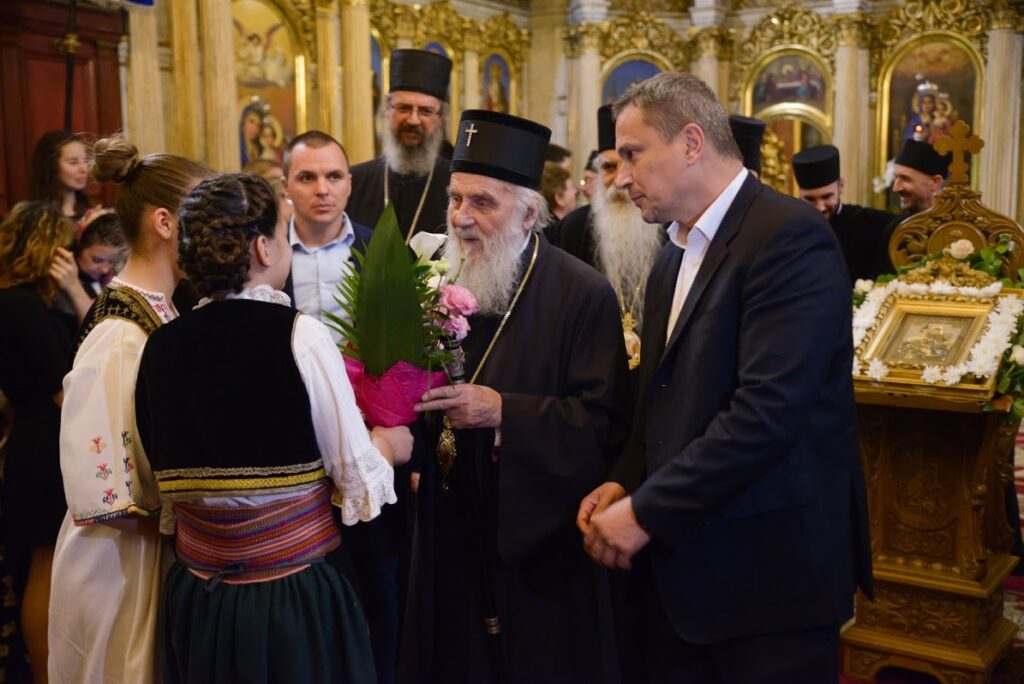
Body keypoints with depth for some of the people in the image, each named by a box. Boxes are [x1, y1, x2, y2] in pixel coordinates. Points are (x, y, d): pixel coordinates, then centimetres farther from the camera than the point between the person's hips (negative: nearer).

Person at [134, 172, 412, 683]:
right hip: (296, 601, -4)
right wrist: (388, 445, 8)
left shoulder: (160, 345, -3)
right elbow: (360, 483, -12)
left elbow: (164, 484, 4)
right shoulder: (300, 335, -16)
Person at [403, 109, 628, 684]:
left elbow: (602, 423, -15)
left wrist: (503, 411, -25)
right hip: (452, 538, 5)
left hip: (540, 545, -4)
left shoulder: (583, 295, -11)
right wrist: (409, 404, -8)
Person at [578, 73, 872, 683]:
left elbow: (769, 409, -23)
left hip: (769, 570, -7)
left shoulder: (790, 236, -15)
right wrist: (625, 483, 1)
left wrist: (647, 512, -18)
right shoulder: (676, 256, 13)